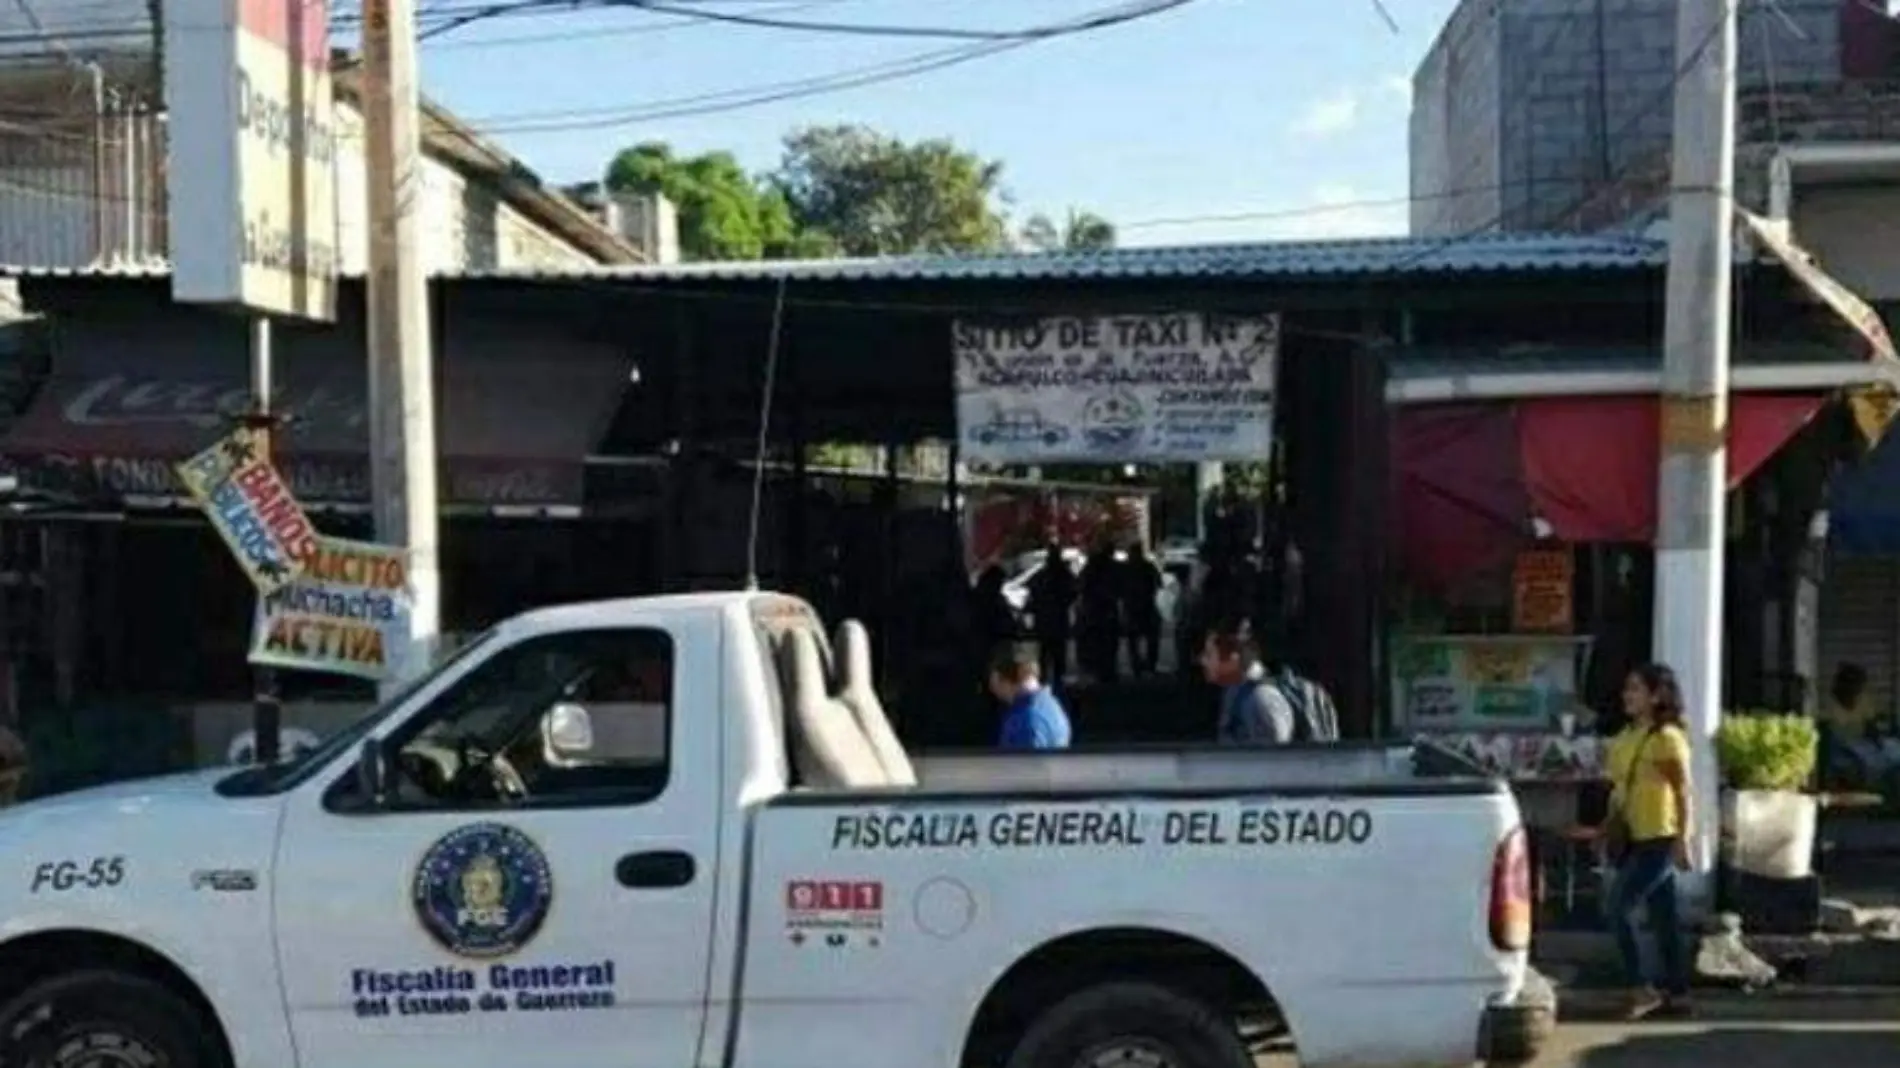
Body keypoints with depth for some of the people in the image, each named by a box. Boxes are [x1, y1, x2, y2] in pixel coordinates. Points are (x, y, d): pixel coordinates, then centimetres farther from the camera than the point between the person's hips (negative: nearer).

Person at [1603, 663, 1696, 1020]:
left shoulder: (1666, 738, -13)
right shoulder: (1628, 735, 11)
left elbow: (1682, 792, -16)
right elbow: (1620, 788, 16)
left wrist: (1682, 840, -19)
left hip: (1661, 839, -8)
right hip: (1638, 839, 8)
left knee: (1619, 907, -12)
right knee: (1663, 915, 12)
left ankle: (1642, 990, -6)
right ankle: (1677, 992, 18)